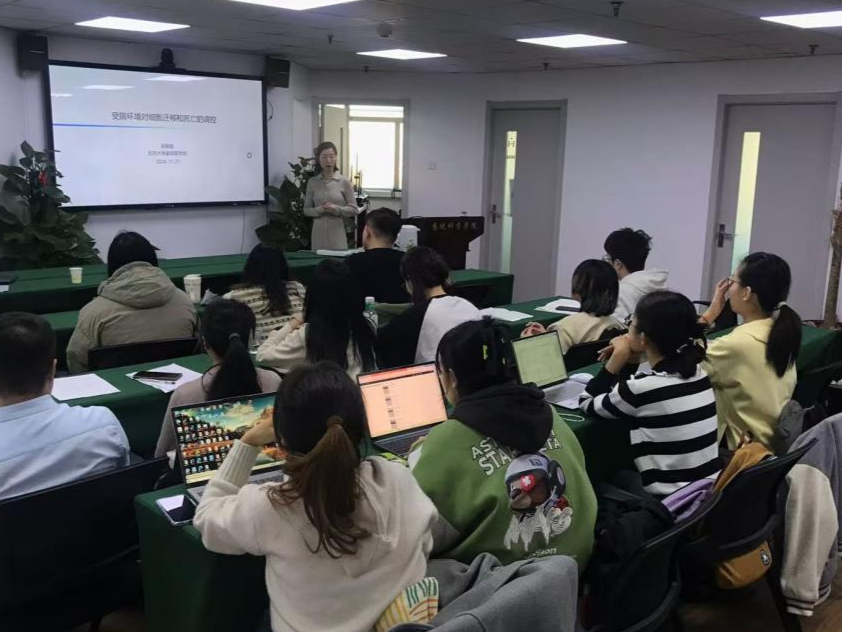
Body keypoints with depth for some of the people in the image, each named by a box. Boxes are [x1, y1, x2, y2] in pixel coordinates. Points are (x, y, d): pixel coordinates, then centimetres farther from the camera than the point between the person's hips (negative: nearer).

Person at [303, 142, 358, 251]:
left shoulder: (344, 181, -1)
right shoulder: (312, 182, 4)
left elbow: (353, 210, 0)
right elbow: (306, 210, 8)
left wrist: (337, 209, -16)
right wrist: (319, 210, -12)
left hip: (337, 234, -1)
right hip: (318, 233, 2)